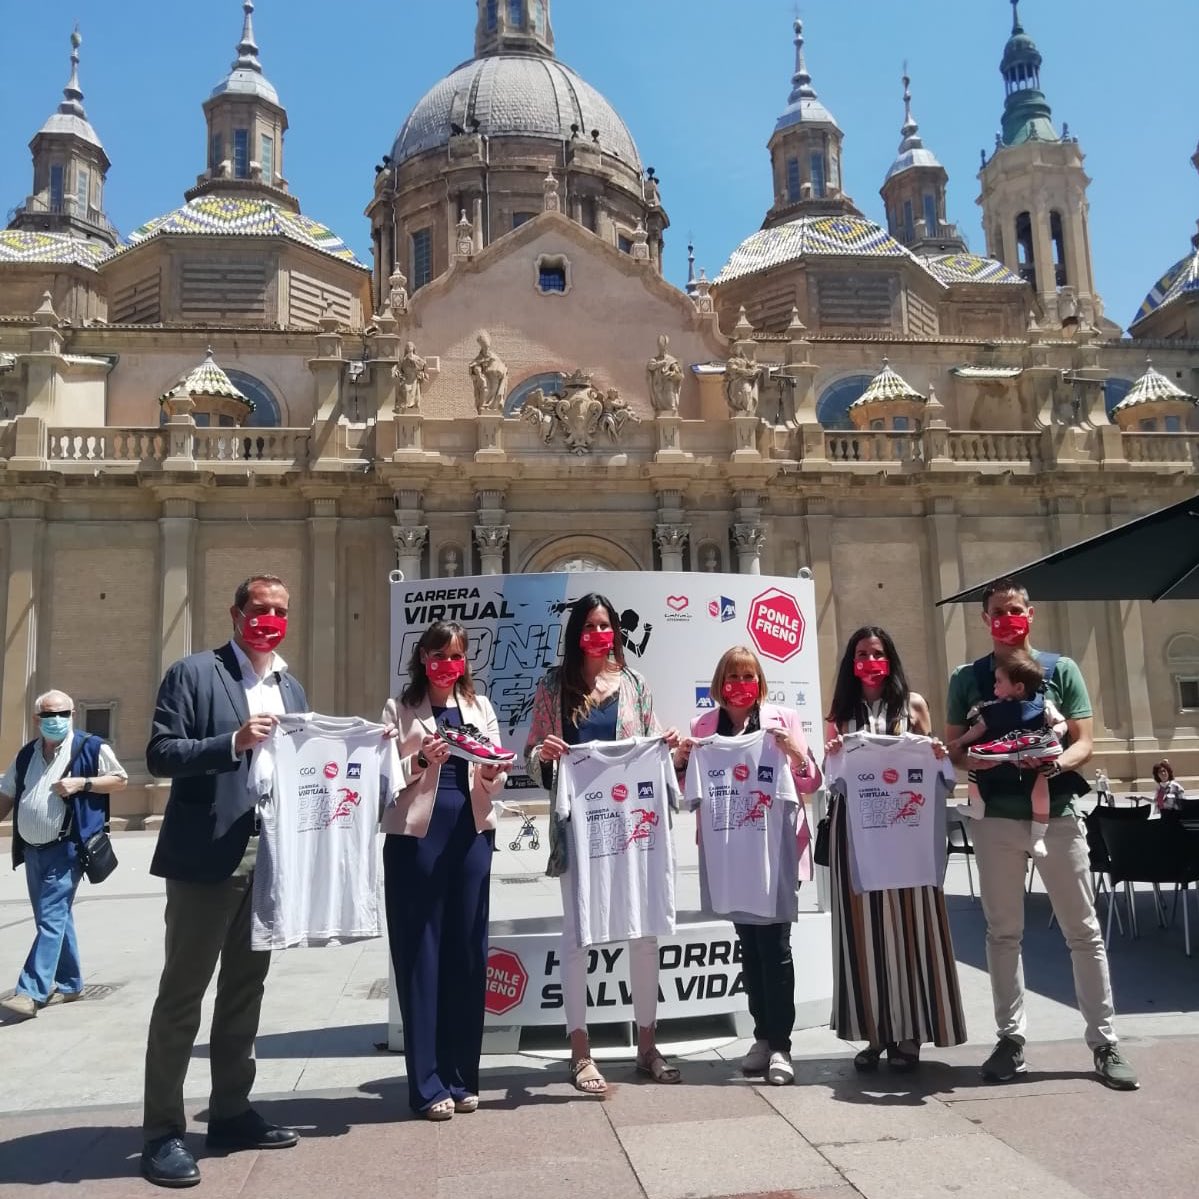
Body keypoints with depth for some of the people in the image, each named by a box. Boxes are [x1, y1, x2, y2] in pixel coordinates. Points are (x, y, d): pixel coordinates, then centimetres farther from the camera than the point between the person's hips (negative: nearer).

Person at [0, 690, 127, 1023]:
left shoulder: (92, 747, -6)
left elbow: (120, 780, -3)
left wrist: (82, 783, -15)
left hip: (65, 850, -7)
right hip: (32, 851, 7)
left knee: (51, 918, -11)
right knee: (54, 918, 14)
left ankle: (31, 992, -12)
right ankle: (69, 983, 26)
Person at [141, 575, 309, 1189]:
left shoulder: (292, 688, 15)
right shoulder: (194, 673, -5)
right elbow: (160, 754, -12)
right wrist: (234, 742, -24)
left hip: (271, 856, 7)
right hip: (207, 855, -6)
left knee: (245, 989, 15)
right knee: (182, 993, 1)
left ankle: (230, 1112, 27)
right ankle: (162, 1131, 11)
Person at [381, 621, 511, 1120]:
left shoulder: (480, 706, 14)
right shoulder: (400, 707, 5)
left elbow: (493, 779, 10)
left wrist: (493, 772, -12)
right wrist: (419, 762, -19)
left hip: (470, 832, 3)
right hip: (417, 833, -3)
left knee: (468, 951, 6)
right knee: (421, 953, 0)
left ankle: (462, 1076, 18)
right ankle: (428, 1083, 9)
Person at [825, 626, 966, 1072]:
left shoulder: (912, 704, 9)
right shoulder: (841, 711, 12)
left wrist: (937, 755, -10)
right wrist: (830, 755, -9)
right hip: (854, 825, 1)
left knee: (906, 922, 1)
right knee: (863, 926, 4)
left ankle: (908, 1033, 10)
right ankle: (874, 1032, 13)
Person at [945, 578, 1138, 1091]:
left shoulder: (1061, 669, 4)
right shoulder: (967, 678, 6)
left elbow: (1083, 743, 0)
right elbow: (953, 749, 5)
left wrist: (1057, 763, -21)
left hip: (1058, 814, -1)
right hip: (997, 818, 1)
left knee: (1083, 931, 4)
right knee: (1003, 932, 7)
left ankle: (1105, 1043, 15)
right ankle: (1011, 1038, 18)